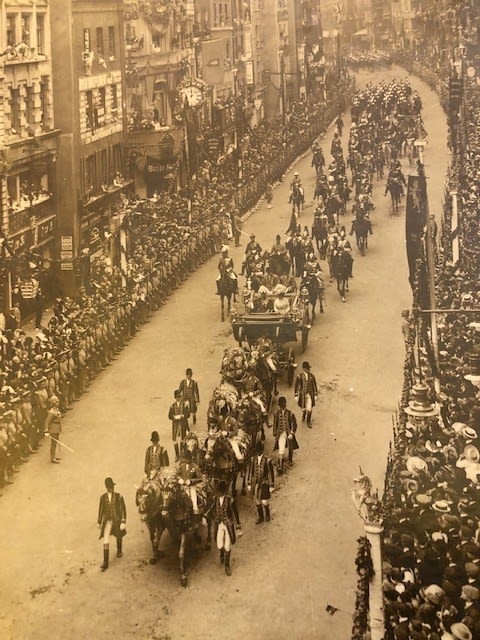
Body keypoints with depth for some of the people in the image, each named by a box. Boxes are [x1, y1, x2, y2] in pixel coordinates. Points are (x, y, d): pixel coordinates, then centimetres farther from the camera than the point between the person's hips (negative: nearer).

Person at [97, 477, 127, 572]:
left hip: (117, 520, -1)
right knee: (106, 540, -9)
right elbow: (101, 510, 6)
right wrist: (99, 522, 12)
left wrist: (123, 522, -14)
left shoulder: (119, 497, -13)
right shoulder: (103, 497, -5)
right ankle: (105, 562, -8)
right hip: (107, 520, 1)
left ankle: (119, 550, 53)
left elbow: (123, 510, -9)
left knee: (119, 537, 22)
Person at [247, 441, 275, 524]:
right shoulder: (252, 459, -6)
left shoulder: (267, 460, -15)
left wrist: (271, 486, -4)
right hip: (255, 483, 3)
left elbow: (271, 473, -8)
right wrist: (249, 484, 6)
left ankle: (267, 514, 32)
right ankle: (260, 517, 35)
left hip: (264, 484, -3)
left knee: (264, 502, 1)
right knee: (257, 501, 15)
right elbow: (250, 472, 4)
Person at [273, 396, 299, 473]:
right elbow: (275, 424, 6)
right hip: (281, 433, 0)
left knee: (290, 448, 19)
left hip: (289, 433, 0)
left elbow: (294, 424, -4)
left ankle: (290, 460, 46)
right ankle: (280, 466, -13)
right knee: (281, 450, -11)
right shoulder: (276, 413, -3)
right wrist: (275, 434, 6)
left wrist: (292, 433, -13)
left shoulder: (290, 413, -9)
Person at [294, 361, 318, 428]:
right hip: (302, 394, -1)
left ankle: (308, 422, 21)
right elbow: (296, 386, -8)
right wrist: (296, 396, -6)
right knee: (303, 408, 14)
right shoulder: (299, 376, -15)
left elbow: (314, 385, 2)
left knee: (309, 409, 1)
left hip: (310, 394, 1)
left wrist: (316, 395, 4)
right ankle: (303, 414, 50)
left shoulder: (312, 376, -8)